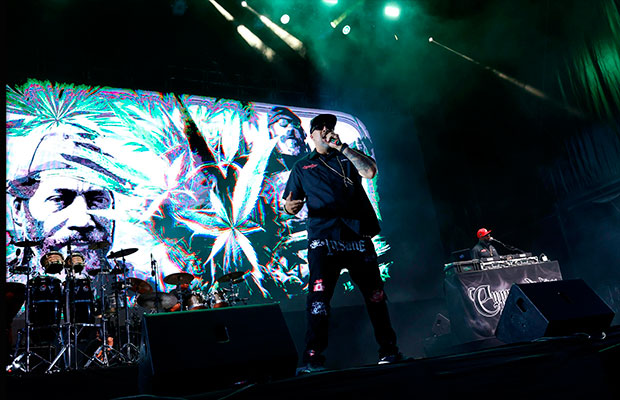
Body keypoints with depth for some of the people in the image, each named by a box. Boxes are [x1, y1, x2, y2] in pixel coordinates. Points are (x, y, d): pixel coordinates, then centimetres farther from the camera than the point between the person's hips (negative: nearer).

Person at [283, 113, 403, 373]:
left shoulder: (348, 159, 18)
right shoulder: (302, 167, 17)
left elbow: (370, 171, -3)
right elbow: (291, 204, 13)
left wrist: (341, 146, -5)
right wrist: (289, 207, -12)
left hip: (357, 235, 2)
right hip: (323, 238, -1)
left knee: (375, 294, 5)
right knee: (319, 294, -15)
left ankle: (388, 350, 19)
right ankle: (312, 358, -8)